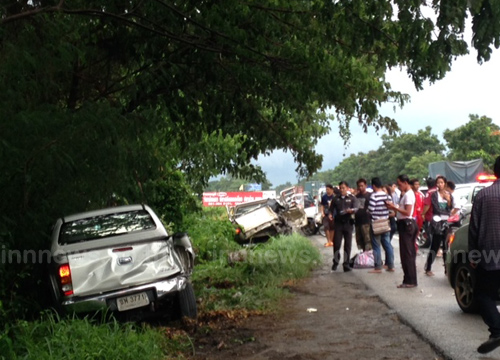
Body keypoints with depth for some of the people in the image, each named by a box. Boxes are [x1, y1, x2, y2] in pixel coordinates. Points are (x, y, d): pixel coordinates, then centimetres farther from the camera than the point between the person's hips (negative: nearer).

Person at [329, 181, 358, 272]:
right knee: (336, 243, -3)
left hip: (348, 223, -1)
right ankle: (335, 262, 14)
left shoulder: (352, 198, 5)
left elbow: (356, 208, -8)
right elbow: (331, 209, 13)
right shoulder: (336, 199, 11)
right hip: (338, 223, 1)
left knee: (348, 244, 1)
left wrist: (351, 210, -30)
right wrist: (330, 214, -9)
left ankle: (346, 264, 7)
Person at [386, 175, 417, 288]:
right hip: (405, 224, 10)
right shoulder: (406, 194, 17)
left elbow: (407, 212, -20)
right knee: (408, 253, 11)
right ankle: (409, 280, 16)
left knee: (407, 253, -8)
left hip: (406, 224, -10)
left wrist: (394, 207, -15)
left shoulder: (408, 195, -14)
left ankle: (410, 281, -5)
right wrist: (394, 208, 6)